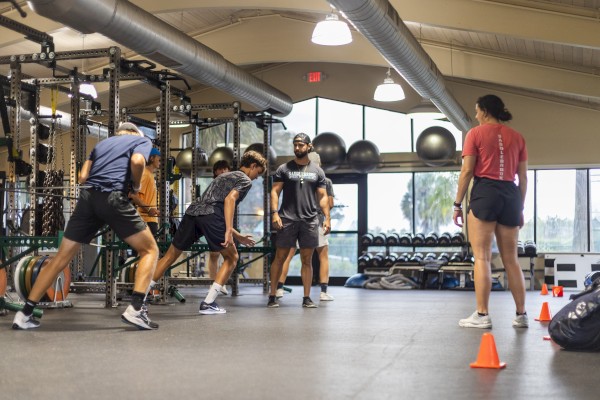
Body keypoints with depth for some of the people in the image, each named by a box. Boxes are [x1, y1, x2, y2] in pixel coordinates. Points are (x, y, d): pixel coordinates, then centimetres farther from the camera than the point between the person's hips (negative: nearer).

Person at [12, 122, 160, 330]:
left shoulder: (102, 143, 31)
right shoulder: (142, 140, 17)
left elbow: (82, 176, 18)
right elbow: (137, 161, -8)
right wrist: (136, 185, 8)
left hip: (87, 197, 5)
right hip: (114, 198, -5)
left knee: (61, 258, 12)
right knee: (150, 250, 7)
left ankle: (25, 314, 12)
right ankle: (135, 309, -10)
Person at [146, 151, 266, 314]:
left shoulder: (224, 176, 37)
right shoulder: (245, 180, 12)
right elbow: (230, 199, -10)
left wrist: (238, 236, 41)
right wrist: (229, 231, -18)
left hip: (192, 211, 7)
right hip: (210, 215, -7)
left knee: (170, 256, 16)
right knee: (231, 257, 10)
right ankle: (208, 303, 1)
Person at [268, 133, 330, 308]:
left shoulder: (317, 171, 10)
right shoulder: (284, 168, 5)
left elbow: (322, 196, 9)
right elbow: (275, 192, 1)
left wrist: (327, 217, -1)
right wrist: (274, 213, -12)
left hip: (310, 220, 2)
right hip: (287, 220, -2)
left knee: (307, 260, 4)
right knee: (280, 257, 0)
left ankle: (307, 298, 9)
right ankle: (272, 296, 6)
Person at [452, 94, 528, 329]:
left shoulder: (476, 134, 2)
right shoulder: (517, 137, 15)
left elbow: (467, 171, -4)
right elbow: (523, 177, 13)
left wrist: (457, 204, -1)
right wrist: (520, 209, 18)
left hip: (484, 193, -5)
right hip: (510, 196, 5)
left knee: (482, 257, -6)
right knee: (511, 259, 10)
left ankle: (482, 315, -10)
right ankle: (521, 315, 10)